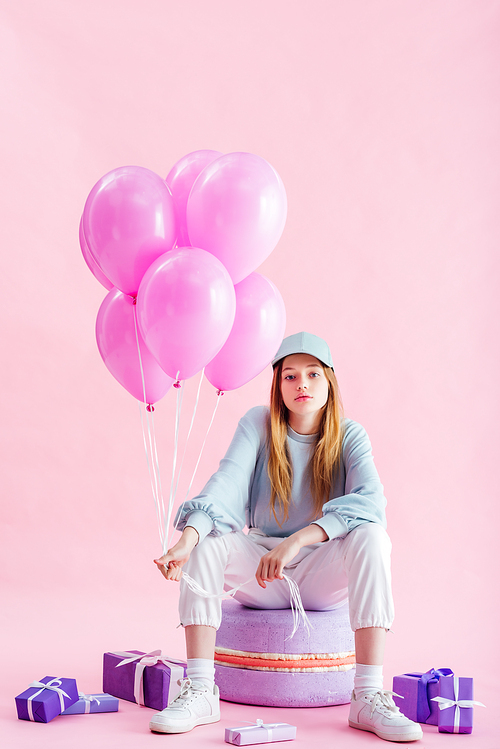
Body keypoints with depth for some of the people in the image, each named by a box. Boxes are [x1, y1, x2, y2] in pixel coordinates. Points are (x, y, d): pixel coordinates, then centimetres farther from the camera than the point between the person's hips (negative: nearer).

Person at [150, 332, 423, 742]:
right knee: (208, 536, -25)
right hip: (259, 576, 1)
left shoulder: (349, 435, -6)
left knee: (371, 535, -29)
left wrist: (298, 540, -39)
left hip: (324, 576, -1)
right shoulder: (258, 424, -3)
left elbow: (370, 499, -25)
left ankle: (369, 697, -31)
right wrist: (187, 538, -39)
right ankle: (200, 691, -27)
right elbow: (227, 481, -20)